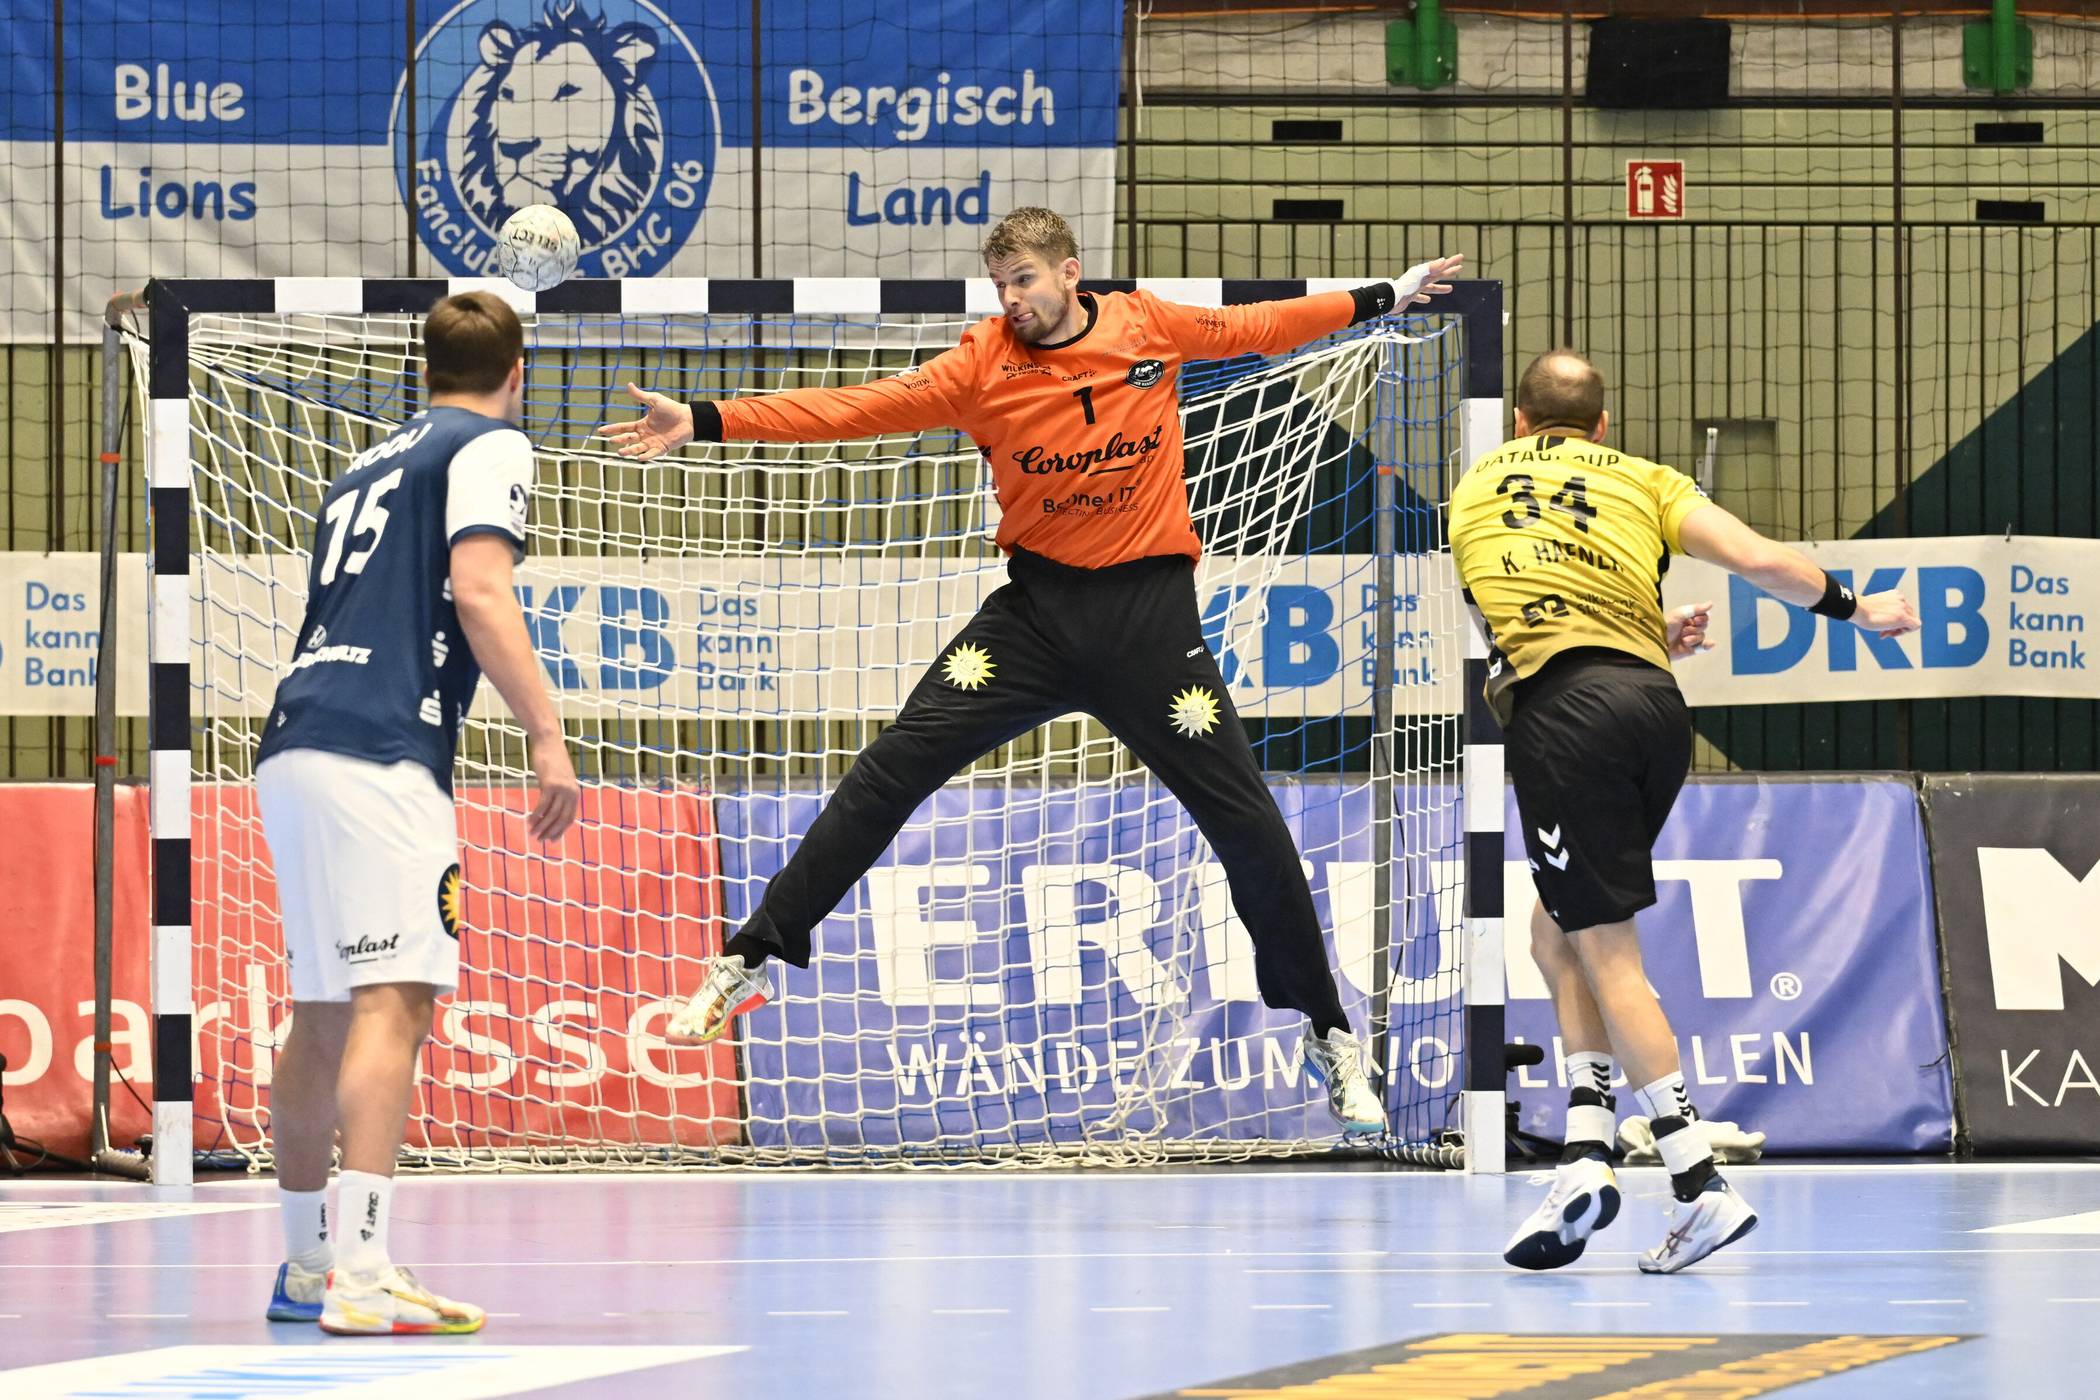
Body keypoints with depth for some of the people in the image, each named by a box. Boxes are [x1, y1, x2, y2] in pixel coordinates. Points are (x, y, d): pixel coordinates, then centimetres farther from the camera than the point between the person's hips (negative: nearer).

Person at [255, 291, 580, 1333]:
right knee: (393, 1002, -14)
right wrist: (547, 734, -14)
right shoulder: (490, 446, 4)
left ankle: (307, 1266, 21)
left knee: (322, 1013, 15)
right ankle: (361, 1275, -25)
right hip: (379, 755, -8)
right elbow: (477, 590, -11)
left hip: (292, 745, 8)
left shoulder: (368, 465, 26)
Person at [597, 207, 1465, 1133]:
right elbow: (855, 410, -11)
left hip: (1151, 614, 0)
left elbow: (1261, 328, 13)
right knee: (886, 776, -9)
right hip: (1036, 612, 0)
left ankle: (1329, 1037, 15)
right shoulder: (983, 363, -5)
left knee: (1246, 822, -1)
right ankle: (748, 962, 0)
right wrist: (704, 423, -19)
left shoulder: (1148, 326, -2)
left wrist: (1384, 298, 17)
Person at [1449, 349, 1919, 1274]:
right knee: (1559, 931, 18)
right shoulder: (1643, 479, 19)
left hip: (1562, 709, -3)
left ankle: (1701, 1186, -9)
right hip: (1658, 705, 3)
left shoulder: (1473, 491, 23)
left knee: (1603, 951, -2)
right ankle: (1586, 1156, 4)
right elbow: (1761, 561, 9)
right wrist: (1854, 608, 26)